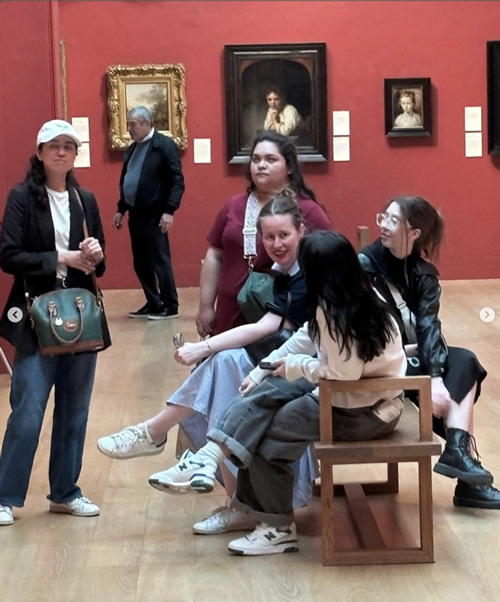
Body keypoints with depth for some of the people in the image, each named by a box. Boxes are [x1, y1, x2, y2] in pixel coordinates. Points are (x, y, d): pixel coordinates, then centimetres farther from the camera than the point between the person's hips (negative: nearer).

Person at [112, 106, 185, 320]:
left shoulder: (164, 145, -9)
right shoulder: (133, 148, 14)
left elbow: (177, 181, -14)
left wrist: (169, 211, -20)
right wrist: (121, 209, 18)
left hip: (154, 216, -8)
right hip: (135, 215, 8)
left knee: (160, 262, -3)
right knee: (141, 264, 11)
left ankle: (170, 306, 6)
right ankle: (153, 304, 20)